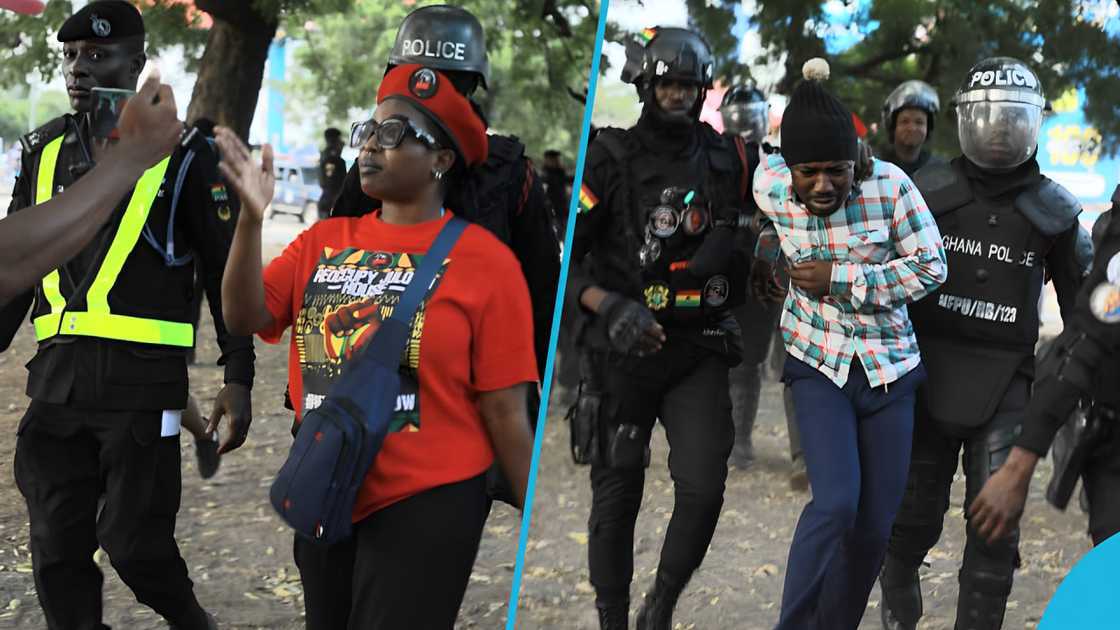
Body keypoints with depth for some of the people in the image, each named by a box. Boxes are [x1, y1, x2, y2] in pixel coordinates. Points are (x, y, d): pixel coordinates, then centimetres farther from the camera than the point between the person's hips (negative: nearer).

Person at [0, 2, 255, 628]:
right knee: (58, 550, 5)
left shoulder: (179, 155, -1)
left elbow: (227, 270, 1)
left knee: (133, 541, -2)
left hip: (143, 380, -5)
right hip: (57, 378, 5)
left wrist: (238, 379, -3)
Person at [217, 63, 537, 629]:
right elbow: (245, 318, -5)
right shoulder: (323, 241, 6)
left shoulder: (483, 260, -8)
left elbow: (504, 411, -8)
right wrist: (251, 218, -18)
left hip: (427, 507, -5)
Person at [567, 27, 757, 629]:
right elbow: (562, 260, -11)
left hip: (699, 351, 2)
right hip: (622, 351, -2)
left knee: (703, 489, -9)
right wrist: (610, 307, -27)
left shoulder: (726, 158, 3)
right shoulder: (610, 160, -8)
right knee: (617, 497, 6)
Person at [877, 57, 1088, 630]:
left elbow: (1080, 304, 13)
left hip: (1003, 383, 0)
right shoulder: (928, 190, 1)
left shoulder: (1052, 210, 5)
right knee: (916, 511, 9)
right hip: (927, 369, 0)